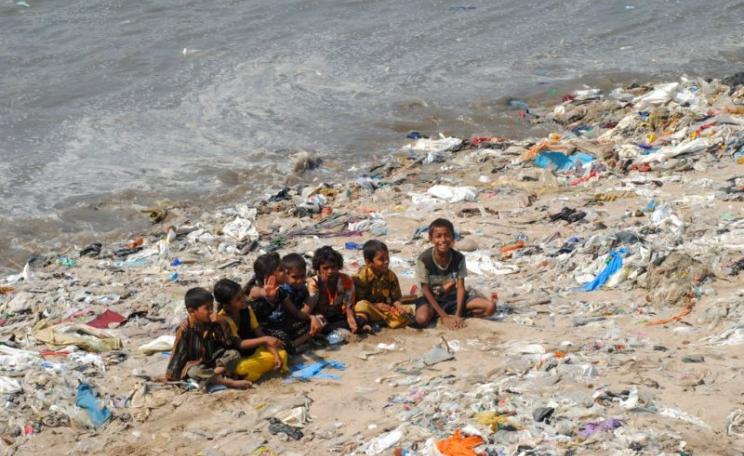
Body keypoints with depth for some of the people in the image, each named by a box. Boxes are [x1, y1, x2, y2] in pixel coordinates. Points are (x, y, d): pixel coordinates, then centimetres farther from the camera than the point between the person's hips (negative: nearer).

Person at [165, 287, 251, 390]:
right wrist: (173, 376, -13)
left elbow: (230, 344, -4)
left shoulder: (212, 324, -2)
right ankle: (229, 382, -46)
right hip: (193, 364, -6)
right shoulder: (185, 329, -17)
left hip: (211, 361, 6)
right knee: (194, 372, -40)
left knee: (234, 354, -13)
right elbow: (178, 353, -14)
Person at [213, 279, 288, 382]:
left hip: (252, 351, 6)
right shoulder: (222, 319, -23)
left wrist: (276, 355, -14)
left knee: (281, 354, -8)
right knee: (243, 368, -38)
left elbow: (260, 334, -3)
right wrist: (265, 339, -35)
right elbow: (238, 344, -28)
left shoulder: (247, 310, -4)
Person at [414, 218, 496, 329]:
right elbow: (426, 290, -17)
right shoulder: (424, 259, -20)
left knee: (490, 307, -13)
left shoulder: (459, 258, -11)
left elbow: (460, 287, -10)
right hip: (431, 298, -3)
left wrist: (458, 315, -23)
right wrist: (444, 316, -22)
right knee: (422, 319, -38)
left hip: (452, 297, 3)